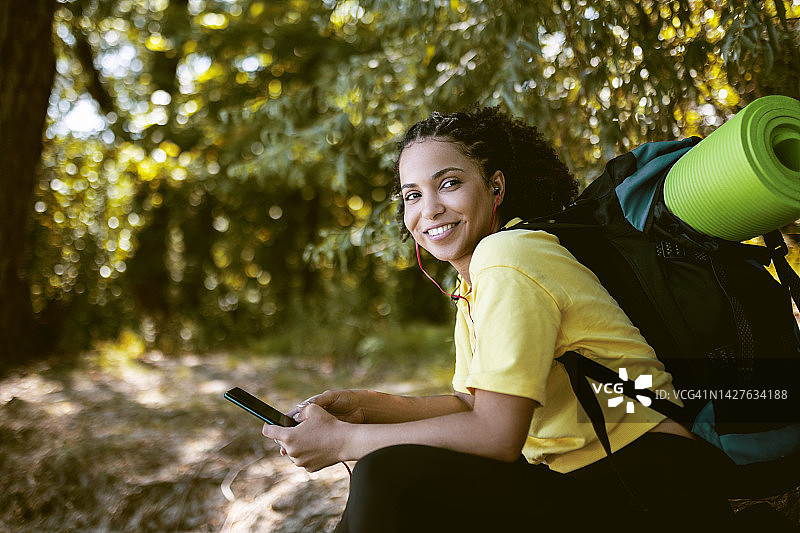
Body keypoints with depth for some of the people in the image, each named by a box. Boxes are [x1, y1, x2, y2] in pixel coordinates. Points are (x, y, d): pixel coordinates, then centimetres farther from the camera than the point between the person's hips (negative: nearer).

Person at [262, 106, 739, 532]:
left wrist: (344, 440, -15)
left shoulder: (508, 256, -17)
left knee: (392, 478, -21)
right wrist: (367, 406, 3)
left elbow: (497, 434, -22)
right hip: (581, 477, 9)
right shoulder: (473, 284, 13)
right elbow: (475, 404, 14)